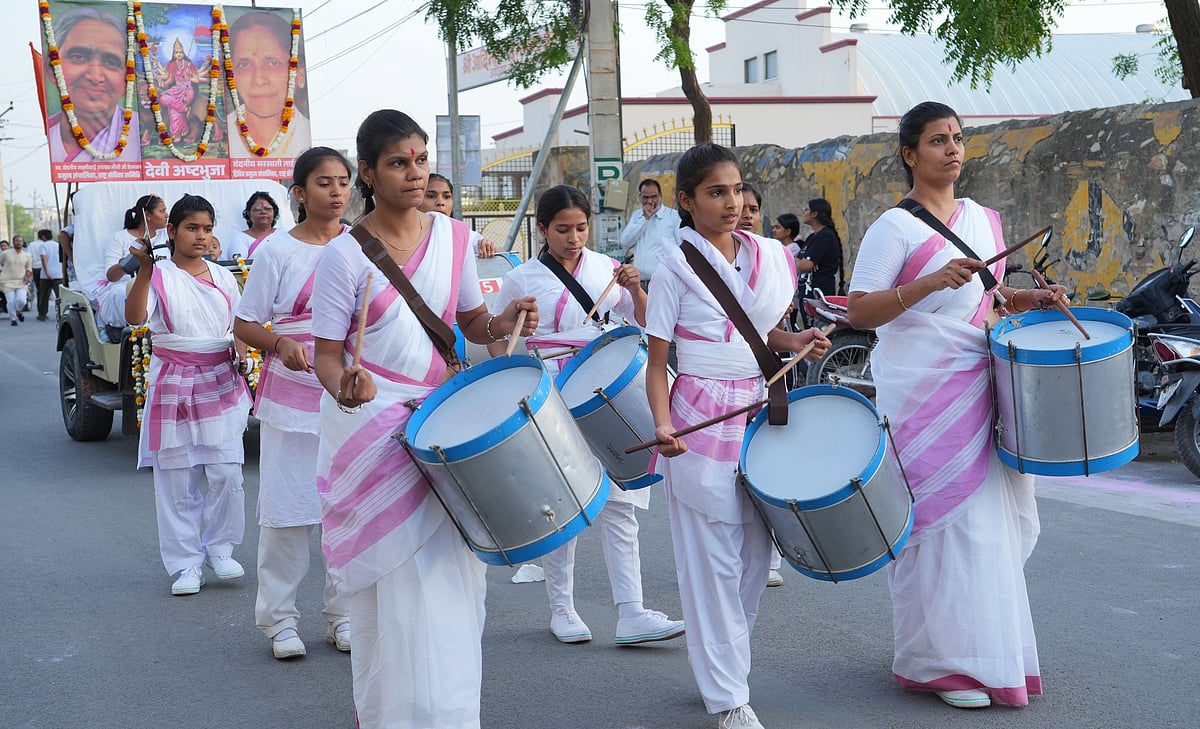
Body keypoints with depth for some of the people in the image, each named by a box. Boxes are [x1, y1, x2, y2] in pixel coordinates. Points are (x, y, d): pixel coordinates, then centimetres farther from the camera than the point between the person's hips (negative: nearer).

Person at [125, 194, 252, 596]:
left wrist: (240, 356, -3)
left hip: (220, 383, 3)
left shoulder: (222, 277, 9)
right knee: (177, 479, 2)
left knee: (227, 474, -2)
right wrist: (144, 269, -33)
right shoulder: (160, 275, -5)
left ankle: (219, 549, 17)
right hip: (173, 385, -3)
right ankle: (186, 564, 11)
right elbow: (135, 317, -21)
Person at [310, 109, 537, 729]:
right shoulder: (345, 256, -9)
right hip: (372, 430, -4)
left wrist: (502, 324, -8)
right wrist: (345, 389, -29)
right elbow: (327, 354, -8)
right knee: (397, 589, -5)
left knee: (452, 580, 9)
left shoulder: (452, 236, 3)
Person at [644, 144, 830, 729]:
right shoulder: (677, 264, -7)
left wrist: (793, 341, 2)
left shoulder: (765, 255, 7)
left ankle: (723, 663, 28)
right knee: (713, 560, -1)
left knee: (754, 553, 10)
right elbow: (657, 362, -6)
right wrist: (662, 423, -21)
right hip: (701, 420, -5)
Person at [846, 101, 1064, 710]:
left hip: (977, 390, 7)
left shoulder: (983, 219, 12)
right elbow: (859, 312, -15)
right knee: (941, 523, -4)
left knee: (987, 520, 11)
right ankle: (941, 664, 9)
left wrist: (1027, 300, 6)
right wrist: (932, 282, -25)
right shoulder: (894, 228, -9)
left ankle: (986, 649, 26)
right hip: (921, 396, -7)